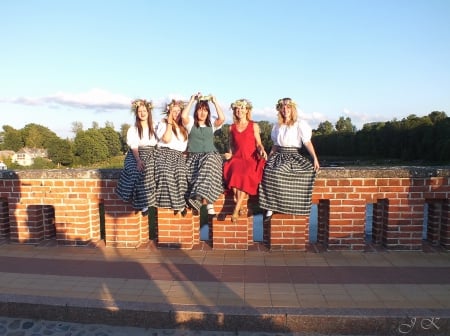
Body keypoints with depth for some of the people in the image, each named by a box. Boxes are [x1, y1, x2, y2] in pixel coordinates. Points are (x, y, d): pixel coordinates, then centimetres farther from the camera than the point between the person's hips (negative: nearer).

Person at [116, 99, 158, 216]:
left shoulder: (154, 128, 15)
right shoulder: (133, 129, 8)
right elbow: (134, 147, -7)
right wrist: (138, 160, -22)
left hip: (151, 155, 1)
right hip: (135, 156, -1)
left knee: (147, 170, -30)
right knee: (137, 170, -31)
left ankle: (144, 202, -21)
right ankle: (143, 203, -23)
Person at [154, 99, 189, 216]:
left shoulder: (184, 127, 24)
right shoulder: (163, 124, 10)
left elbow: (186, 144, 24)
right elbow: (166, 139, -7)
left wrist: (185, 153, 4)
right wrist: (169, 123, -1)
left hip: (179, 155, 3)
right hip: (164, 153, -3)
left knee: (180, 172, -31)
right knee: (166, 173, -33)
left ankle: (179, 202, -24)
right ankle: (179, 204, -26)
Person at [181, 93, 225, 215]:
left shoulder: (212, 124, 16)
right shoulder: (191, 123, 12)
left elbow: (222, 118, -5)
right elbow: (183, 116, -10)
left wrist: (215, 102, -1)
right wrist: (192, 101, -4)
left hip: (210, 155, 1)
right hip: (194, 156, 0)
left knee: (208, 165, -35)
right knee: (193, 174, -31)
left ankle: (201, 197, -35)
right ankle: (209, 204, -34)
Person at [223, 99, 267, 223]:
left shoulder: (254, 126, 9)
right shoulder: (232, 127, 16)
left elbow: (258, 144, 8)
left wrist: (262, 150, -12)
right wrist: (230, 154, 3)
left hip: (251, 158, -2)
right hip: (237, 158, 2)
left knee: (246, 175, -33)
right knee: (234, 172, -33)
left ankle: (236, 209, -31)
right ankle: (238, 203, -28)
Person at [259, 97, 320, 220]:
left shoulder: (299, 124, 3)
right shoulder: (277, 126, 19)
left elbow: (307, 142, -6)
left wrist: (315, 158, -17)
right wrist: (268, 158, 12)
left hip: (293, 156, -4)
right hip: (279, 155, 4)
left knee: (276, 172, -33)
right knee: (268, 170, -29)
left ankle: (271, 207, -22)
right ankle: (270, 207, -27)